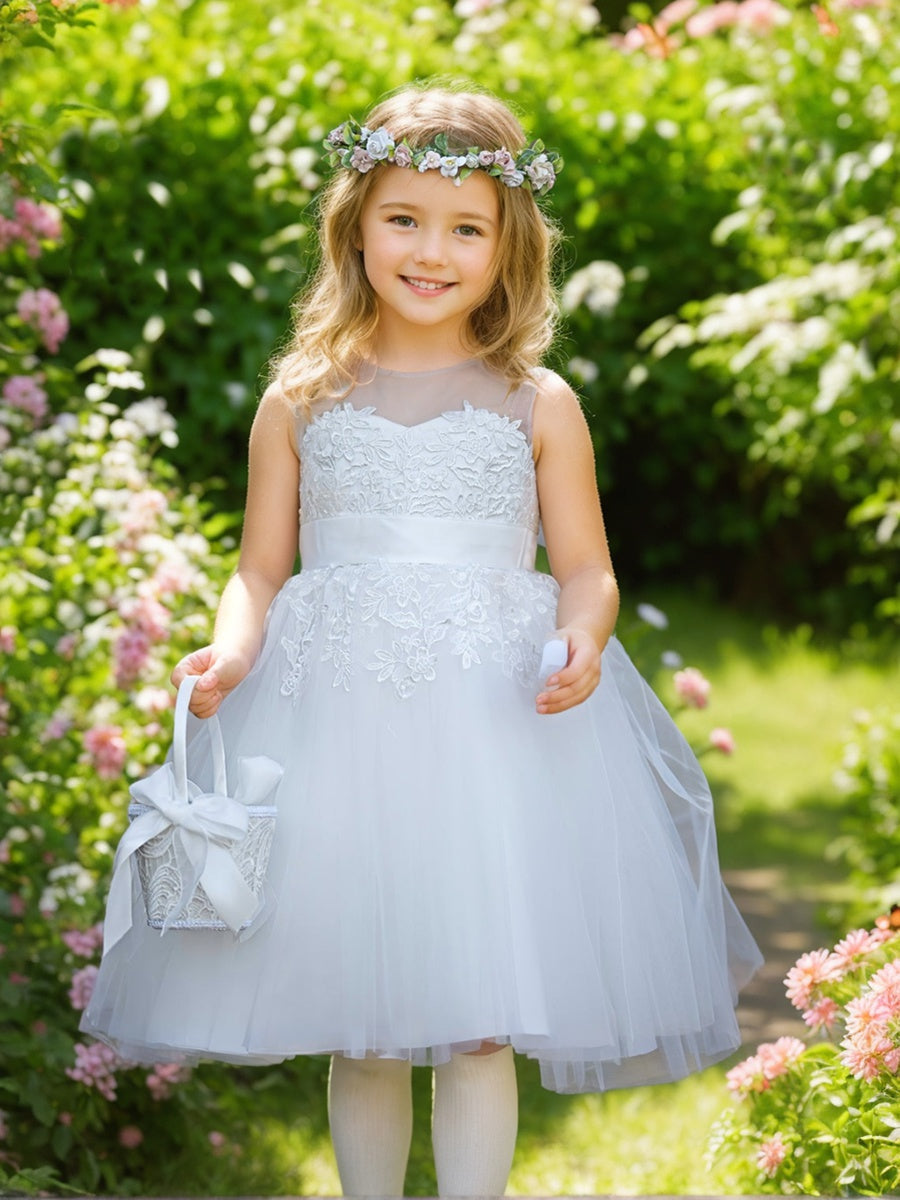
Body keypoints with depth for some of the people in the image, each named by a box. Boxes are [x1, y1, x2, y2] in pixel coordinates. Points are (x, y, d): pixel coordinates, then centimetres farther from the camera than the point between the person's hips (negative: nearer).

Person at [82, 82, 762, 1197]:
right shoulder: (301, 402, 6)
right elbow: (261, 570, 9)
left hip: (499, 724, -1)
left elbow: (585, 570, 6)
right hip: (334, 725, 1)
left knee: (480, 1027, -2)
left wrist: (582, 640, -16)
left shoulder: (539, 405, 4)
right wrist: (231, 649, -11)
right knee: (360, 1038, 8)